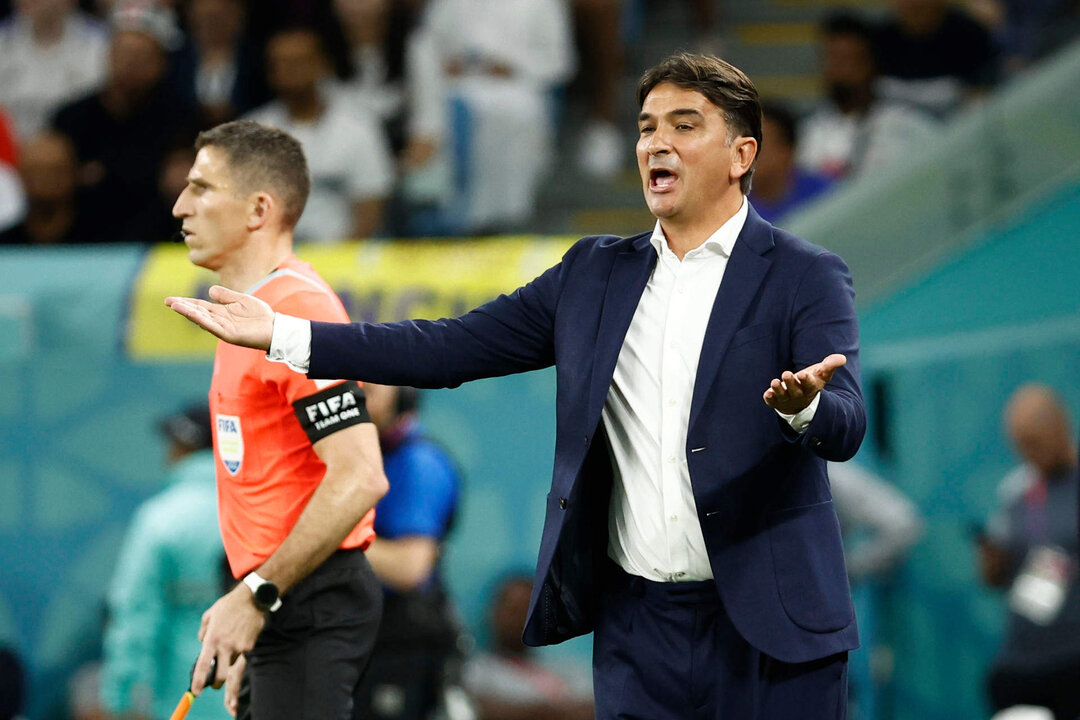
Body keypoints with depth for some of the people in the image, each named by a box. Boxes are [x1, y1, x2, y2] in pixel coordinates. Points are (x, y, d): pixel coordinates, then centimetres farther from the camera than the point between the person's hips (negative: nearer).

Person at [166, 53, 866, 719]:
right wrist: (282, 333, 4)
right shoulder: (594, 273, 13)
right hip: (636, 623, 4)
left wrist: (803, 404, -40)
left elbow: (846, 427, -15)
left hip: (766, 626, -4)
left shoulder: (806, 277, -3)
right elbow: (453, 348, 10)